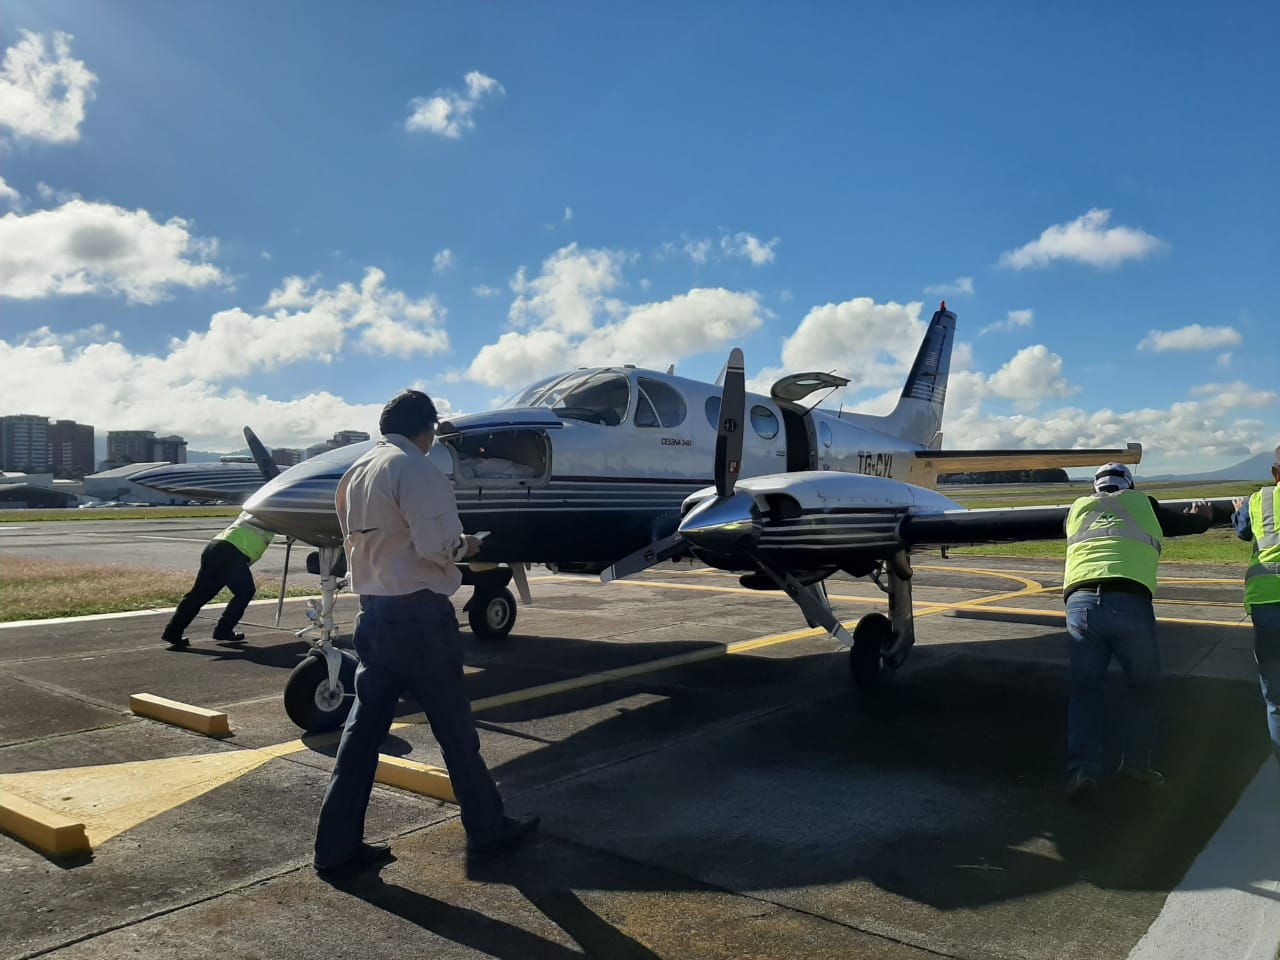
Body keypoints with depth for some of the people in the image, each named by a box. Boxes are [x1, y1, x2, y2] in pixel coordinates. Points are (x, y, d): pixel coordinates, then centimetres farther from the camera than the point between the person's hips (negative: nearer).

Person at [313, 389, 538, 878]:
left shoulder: (355, 472, 10)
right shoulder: (415, 470, -16)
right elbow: (436, 546, -24)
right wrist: (466, 545, -2)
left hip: (374, 612, 8)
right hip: (418, 615, -7)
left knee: (364, 726, 12)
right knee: (455, 727, 7)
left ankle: (337, 846, 16)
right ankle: (487, 829, 22)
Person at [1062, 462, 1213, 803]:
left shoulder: (1079, 506, 24)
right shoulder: (1142, 503, 20)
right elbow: (1196, 524, 31)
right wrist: (1201, 513, 55)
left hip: (1079, 602, 2)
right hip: (1129, 603, -2)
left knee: (1086, 690, 11)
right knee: (1143, 685, 20)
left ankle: (1082, 769, 0)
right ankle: (1136, 762, 26)